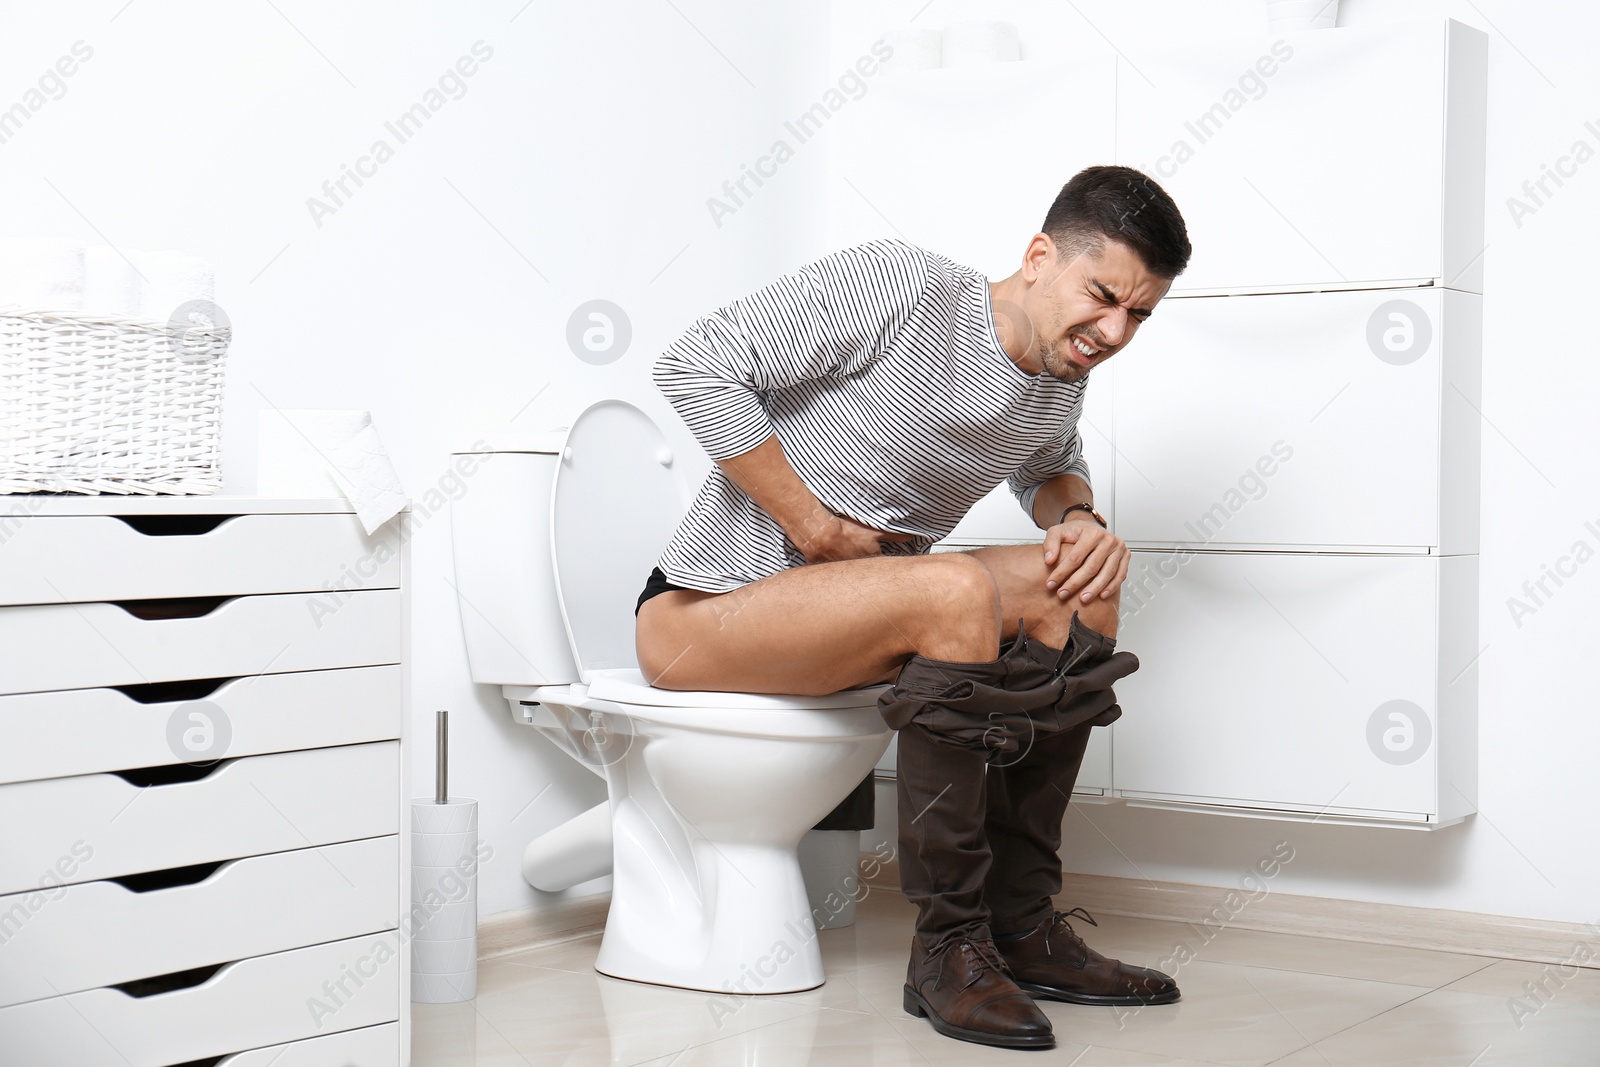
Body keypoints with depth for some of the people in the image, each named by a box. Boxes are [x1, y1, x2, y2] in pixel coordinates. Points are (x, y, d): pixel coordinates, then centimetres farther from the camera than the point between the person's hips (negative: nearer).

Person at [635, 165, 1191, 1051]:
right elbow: (695, 366, -21)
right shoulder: (900, 288, -17)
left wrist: (1078, 515, 3)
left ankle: (1021, 921, -5)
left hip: (840, 614, 8)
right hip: (699, 611, -8)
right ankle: (946, 946, -23)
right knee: (956, 591, -31)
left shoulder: (1060, 386, 5)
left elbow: (1052, 469, 28)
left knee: (1079, 589, -8)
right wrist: (814, 523, -19)